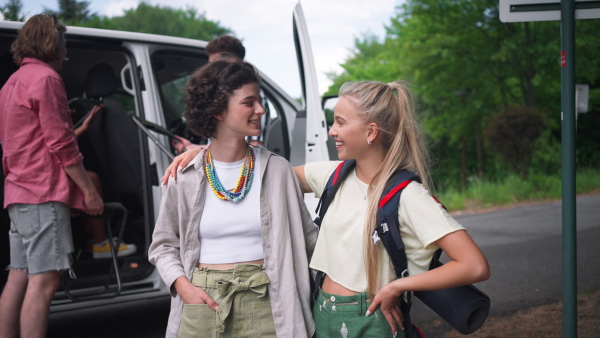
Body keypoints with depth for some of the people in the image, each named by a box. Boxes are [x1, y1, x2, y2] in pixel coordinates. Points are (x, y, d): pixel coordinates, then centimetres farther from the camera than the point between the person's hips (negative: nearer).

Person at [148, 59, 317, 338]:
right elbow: (163, 244, 9)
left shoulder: (276, 170, 0)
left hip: (263, 303, 0)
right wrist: (182, 285, -6)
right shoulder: (184, 177, -1)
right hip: (203, 305, 0)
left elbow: (307, 236, 8)